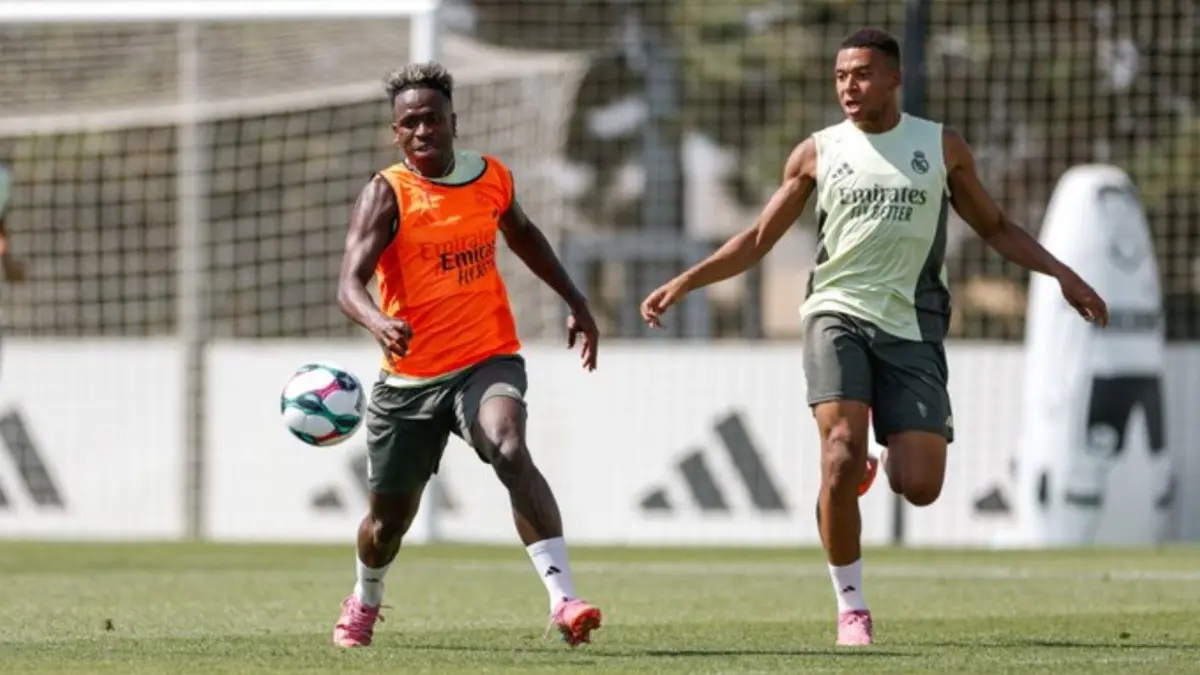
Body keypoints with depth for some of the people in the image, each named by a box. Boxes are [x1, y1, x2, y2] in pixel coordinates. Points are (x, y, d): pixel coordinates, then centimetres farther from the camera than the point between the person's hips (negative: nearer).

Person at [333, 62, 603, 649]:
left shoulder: (492, 177, 2)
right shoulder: (386, 195, -12)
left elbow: (521, 234, 25)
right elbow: (349, 283, -26)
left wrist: (575, 302, 23)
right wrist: (379, 323, -48)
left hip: (487, 361, 1)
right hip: (409, 376, -1)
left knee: (510, 451, -31)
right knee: (389, 517, 12)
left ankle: (564, 600, -39)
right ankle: (365, 601, 47)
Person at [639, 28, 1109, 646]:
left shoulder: (942, 148, 9)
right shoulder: (818, 153, 8)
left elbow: (995, 228, 19)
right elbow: (757, 240, 14)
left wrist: (1061, 274, 8)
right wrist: (684, 282, 3)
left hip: (911, 326, 1)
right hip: (838, 315, -1)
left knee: (921, 486, -12)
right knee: (841, 456, -23)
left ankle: (882, 463, 27)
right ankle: (850, 607, -8)